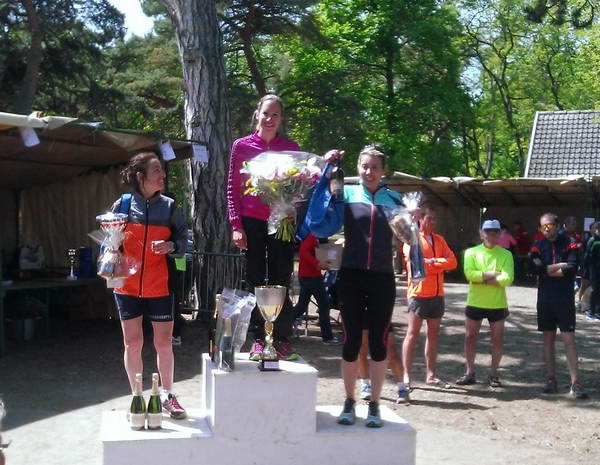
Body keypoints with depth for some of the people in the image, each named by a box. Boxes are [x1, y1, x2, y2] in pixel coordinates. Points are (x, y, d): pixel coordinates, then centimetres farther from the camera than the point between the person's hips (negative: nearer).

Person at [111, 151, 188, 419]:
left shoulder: (169, 207, 0)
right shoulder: (122, 205, -2)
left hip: (160, 288, 0)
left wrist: (172, 246, -15)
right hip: (128, 287, 0)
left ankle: (168, 395, 22)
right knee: (132, 344, 7)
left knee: (163, 344, 5)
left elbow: (183, 239, 5)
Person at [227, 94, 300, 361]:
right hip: (252, 222, -1)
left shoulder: (291, 148, 7)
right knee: (255, 282, 4)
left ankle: (282, 340, 12)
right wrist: (236, 225, -4)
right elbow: (233, 187, 2)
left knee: (281, 281, 3)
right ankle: (259, 340, 12)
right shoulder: (242, 146, 3)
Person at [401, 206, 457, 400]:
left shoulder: (439, 240, 16)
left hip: (437, 293, 7)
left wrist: (431, 263, -9)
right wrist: (440, 264, -5)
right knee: (413, 333, -7)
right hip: (419, 292, -7)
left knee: (433, 333, 10)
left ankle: (431, 375, 18)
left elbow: (452, 261, 5)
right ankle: (406, 378, -7)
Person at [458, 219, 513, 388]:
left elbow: (507, 279, -16)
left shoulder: (506, 255, -3)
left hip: (497, 304, 0)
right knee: (470, 337, 7)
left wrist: (482, 278, -17)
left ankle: (493, 374, 20)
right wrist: (494, 274, -18)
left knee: (497, 339, 6)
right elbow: (469, 273, -17)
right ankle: (470, 373, 20)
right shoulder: (471, 252, -1)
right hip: (475, 303, 1)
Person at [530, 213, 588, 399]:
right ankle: (551, 380, 16)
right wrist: (560, 266, -12)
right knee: (548, 338, 9)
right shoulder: (538, 246, 4)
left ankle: (575, 383, -4)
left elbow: (572, 268, -16)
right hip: (545, 298, 3)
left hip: (565, 299, -3)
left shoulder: (569, 243, -3)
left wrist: (547, 270, -11)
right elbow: (536, 269, -10)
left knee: (568, 338, -6)